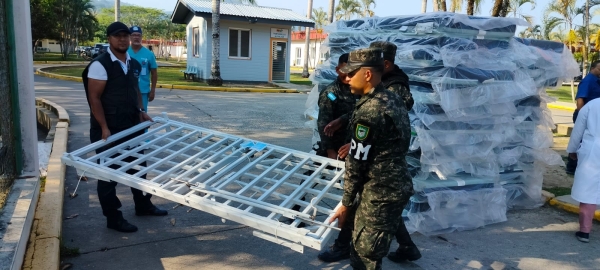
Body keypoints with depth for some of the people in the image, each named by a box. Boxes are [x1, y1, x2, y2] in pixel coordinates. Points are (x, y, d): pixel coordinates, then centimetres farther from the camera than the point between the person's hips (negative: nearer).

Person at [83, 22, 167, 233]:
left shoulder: (134, 64, 9)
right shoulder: (100, 65, -14)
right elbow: (94, 98, -17)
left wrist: (140, 111, 8)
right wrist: (104, 128, -21)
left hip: (132, 125, 8)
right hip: (109, 129, -7)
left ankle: (143, 205, 36)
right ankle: (113, 218, 16)